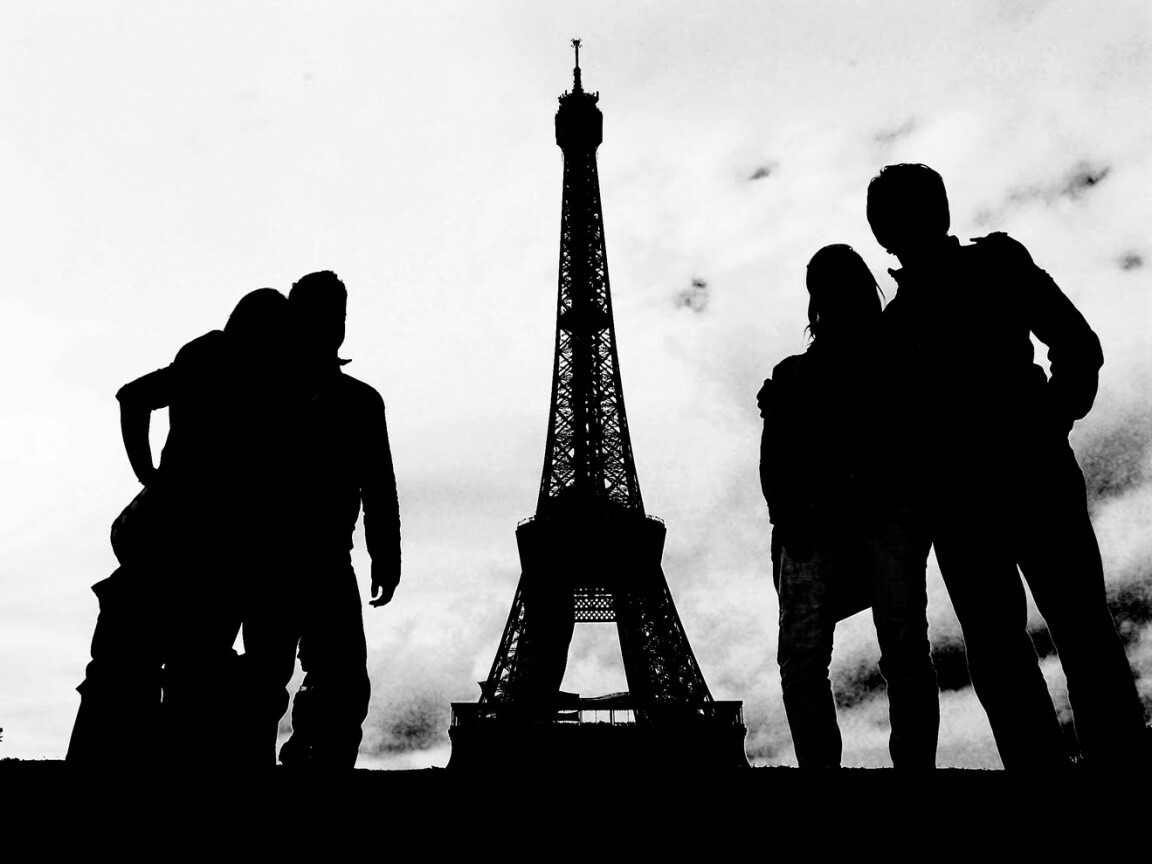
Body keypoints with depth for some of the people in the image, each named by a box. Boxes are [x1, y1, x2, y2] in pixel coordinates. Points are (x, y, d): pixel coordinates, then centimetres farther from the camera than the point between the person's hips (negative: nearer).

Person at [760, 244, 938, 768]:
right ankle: (819, 765, -17)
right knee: (802, 654, -15)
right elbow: (773, 459, 14)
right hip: (813, 519, 1)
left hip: (885, 504, 0)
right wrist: (787, 515, -4)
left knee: (904, 646, -14)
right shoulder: (792, 375, 27)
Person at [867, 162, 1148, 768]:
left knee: (1079, 623, -7)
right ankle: (1039, 761, -2)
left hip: (1028, 462, -3)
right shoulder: (895, 319, 22)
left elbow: (1078, 343, 9)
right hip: (951, 486, 3)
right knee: (993, 643, -4)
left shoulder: (994, 261, 14)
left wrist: (1054, 419, -5)